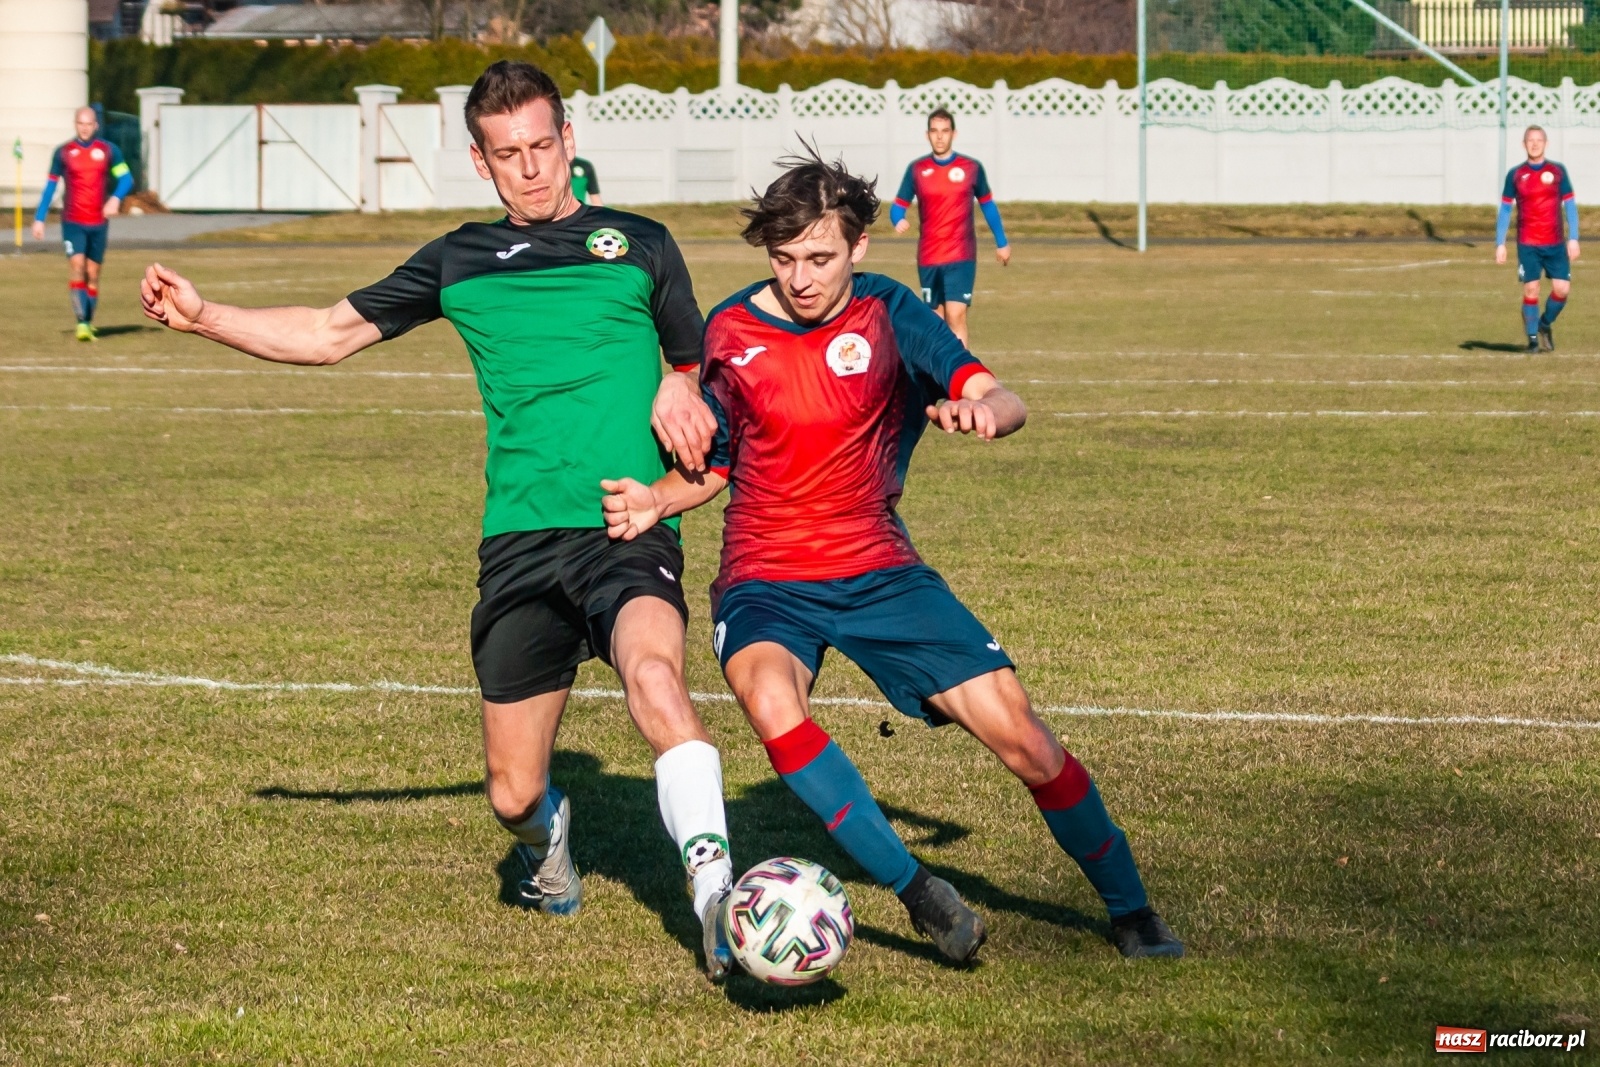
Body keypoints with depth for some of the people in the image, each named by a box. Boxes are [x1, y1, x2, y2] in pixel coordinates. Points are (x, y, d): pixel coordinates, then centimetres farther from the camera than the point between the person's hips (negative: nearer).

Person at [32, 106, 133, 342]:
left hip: (98, 223, 2)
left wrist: (116, 198, -15)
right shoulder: (63, 153, 2)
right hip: (72, 222, -2)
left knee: (93, 274, 7)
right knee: (77, 267, -17)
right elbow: (50, 186, 8)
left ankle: (89, 323, 18)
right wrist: (39, 219, 4)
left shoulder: (108, 150, 3)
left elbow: (126, 178, 5)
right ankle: (81, 323, -21)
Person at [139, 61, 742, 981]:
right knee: (513, 796, 3)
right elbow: (330, 334, 21)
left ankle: (716, 894, -41)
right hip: (520, 541, 3)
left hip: (628, 528, -3)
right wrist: (204, 317, 11)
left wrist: (679, 389, -3)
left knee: (653, 673, -36)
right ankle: (549, 840, 41)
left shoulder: (638, 245, 11)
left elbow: (703, 365, 21)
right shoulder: (461, 263, 16)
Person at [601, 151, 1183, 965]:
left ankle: (1131, 911, 14)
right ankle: (916, 890, -30)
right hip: (765, 583, -1)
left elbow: (1005, 402, -12)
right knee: (769, 697, -36)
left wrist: (982, 410, -37)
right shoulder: (729, 333, -2)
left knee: (1018, 733, -7)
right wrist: (653, 501, -10)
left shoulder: (887, 312, -4)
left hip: (879, 570, 1)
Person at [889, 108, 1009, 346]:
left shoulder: (972, 168, 1)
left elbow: (987, 205, 13)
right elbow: (898, 206, 5)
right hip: (928, 258, 2)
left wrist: (1001, 243, 17)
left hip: (961, 257, -2)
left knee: (955, 316, -15)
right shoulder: (916, 169, 3)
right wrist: (898, 220, -19)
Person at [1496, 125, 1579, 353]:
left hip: (1555, 244, 1)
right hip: (1527, 245, -1)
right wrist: (1500, 243, 2)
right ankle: (1533, 338, 7)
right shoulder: (1515, 175, 4)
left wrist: (1573, 239, -2)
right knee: (1531, 289, -7)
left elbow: (1570, 205, 5)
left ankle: (1545, 324, 20)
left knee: (1562, 289, -7)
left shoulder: (1558, 171, 4)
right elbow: (1505, 208, 7)